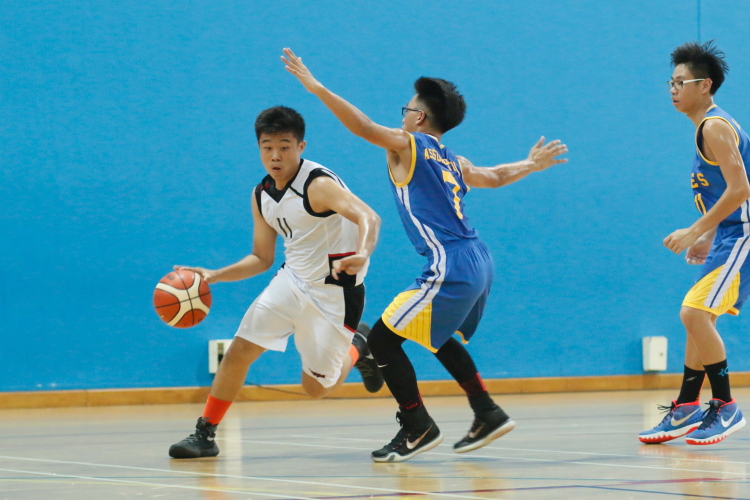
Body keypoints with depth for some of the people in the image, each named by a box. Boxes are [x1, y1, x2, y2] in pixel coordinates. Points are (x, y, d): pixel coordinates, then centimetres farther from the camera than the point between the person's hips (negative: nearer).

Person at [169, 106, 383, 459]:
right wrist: (212, 276, 0)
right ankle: (205, 435, 4)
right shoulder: (262, 197, 3)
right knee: (238, 351, -6)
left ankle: (357, 348, 32)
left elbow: (368, 217, -36)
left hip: (334, 290, -6)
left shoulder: (319, 185, -21)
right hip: (293, 280, 6)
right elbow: (261, 259, 13)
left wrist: (362, 253, -57)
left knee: (316, 387, 2)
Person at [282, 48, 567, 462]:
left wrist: (317, 88, -15)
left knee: (383, 338, -2)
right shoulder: (453, 162, 20)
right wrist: (531, 165, 55)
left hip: (449, 269, -9)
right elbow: (495, 177, 36)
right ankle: (488, 415, 29)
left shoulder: (408, 146, 0)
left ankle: (418, 428, 0)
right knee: (437, 338, 29)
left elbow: (363, 127, -14)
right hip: (479, 264, 9)